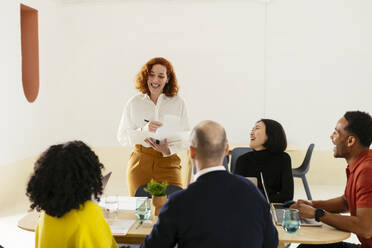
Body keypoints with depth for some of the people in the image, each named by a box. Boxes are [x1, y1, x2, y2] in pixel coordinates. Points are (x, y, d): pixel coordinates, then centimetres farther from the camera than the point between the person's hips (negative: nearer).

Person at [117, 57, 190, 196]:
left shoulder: (178, 103, 6)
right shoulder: (134, 103, 6)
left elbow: (186, 138, 5)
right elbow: (122, 137, 2)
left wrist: (169, 150, -14)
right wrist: (143, 130, -15)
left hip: (168, 160, 0)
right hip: (140, 161, 0)